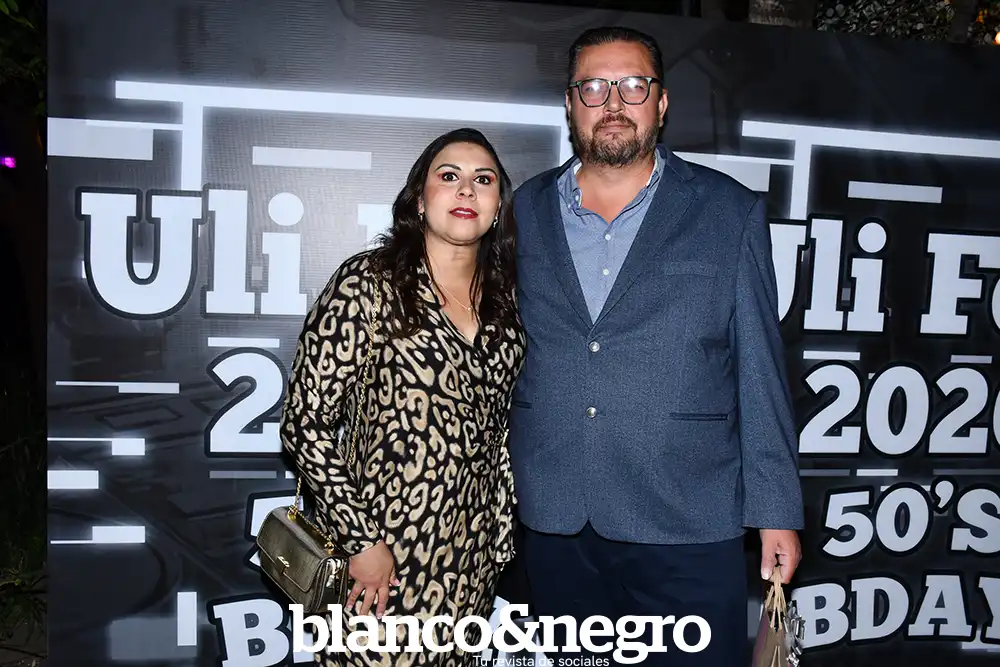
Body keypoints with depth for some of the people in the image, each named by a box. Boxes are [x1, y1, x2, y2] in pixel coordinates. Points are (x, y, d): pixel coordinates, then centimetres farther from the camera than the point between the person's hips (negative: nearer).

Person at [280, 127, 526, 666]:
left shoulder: (505, 297, 5)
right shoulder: (368, 283, -12)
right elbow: (305, 424, -12)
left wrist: (500, 533, 11)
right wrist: (360, 540, -14)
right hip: (383, 556, -5)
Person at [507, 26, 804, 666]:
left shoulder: (731, 212, 1)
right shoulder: (526, 210, 6)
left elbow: (760, 370, 1)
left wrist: (776, 513, -1)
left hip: (688, 526, -2)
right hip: (553, 523, 2)